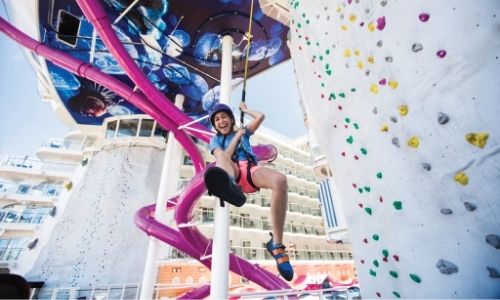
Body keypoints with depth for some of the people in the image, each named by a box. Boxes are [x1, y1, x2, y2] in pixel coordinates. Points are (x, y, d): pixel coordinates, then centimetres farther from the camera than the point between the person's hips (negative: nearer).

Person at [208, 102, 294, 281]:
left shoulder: (243, 132, 29)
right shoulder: (215, 139, 24)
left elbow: (260, 116, 15)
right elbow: (224, 157, 2)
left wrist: (245, 110, 33)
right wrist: (237, 136, 8)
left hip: (251, 171, 1)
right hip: (233, 173, 0)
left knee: (280, 180, -32)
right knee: (222, 155, -34)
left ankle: (276, 244, -30)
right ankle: (228, 183, -72)